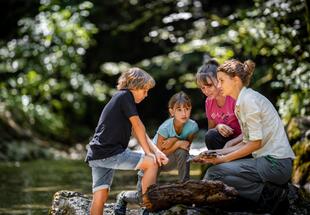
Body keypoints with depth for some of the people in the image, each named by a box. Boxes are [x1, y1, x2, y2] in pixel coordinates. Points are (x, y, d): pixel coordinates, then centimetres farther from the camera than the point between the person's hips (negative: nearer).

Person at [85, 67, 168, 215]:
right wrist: (149, 153, 3)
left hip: (96, 155, 10)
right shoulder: (125, 95, -4)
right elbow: (138, 127, -4)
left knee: (100, 196, 5)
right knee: (152, 163, -5)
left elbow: (138, 133, 17)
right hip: (109, 153, -10)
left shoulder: (120, 98, 24)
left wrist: (156, 151, 5)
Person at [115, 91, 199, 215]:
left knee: (183, 152, -34)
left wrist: (174, 140, -29)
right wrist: (178, 144, -32)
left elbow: (186, 145, -12)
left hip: (170, 160, 3)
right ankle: (123, 197, 27)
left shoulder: (192, 126, -22)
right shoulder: (165, 128, -31)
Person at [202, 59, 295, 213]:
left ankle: (269, 194, -9)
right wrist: (218, 154, 7)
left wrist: (224, 159, -9)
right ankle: (272, 190, 5)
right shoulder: (241, 102, 18)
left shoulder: (249, 99, -12)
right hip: (269, 161, 10)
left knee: (213, 174, -14)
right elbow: (248, 142, 16)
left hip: (275, 164, -10)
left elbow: (256, 143, -15)